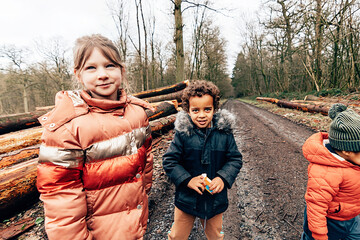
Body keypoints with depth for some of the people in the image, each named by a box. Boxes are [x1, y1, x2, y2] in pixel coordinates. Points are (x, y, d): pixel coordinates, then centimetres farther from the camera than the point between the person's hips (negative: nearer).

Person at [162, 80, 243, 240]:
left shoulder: (224, 132, -10)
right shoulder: (182, 133, -16)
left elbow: (235, 159, -2)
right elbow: (169, 161, -11)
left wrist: (223, 178, -17)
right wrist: (187, 179, -21)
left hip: (215, 199, 2)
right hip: (186, 197, -1)